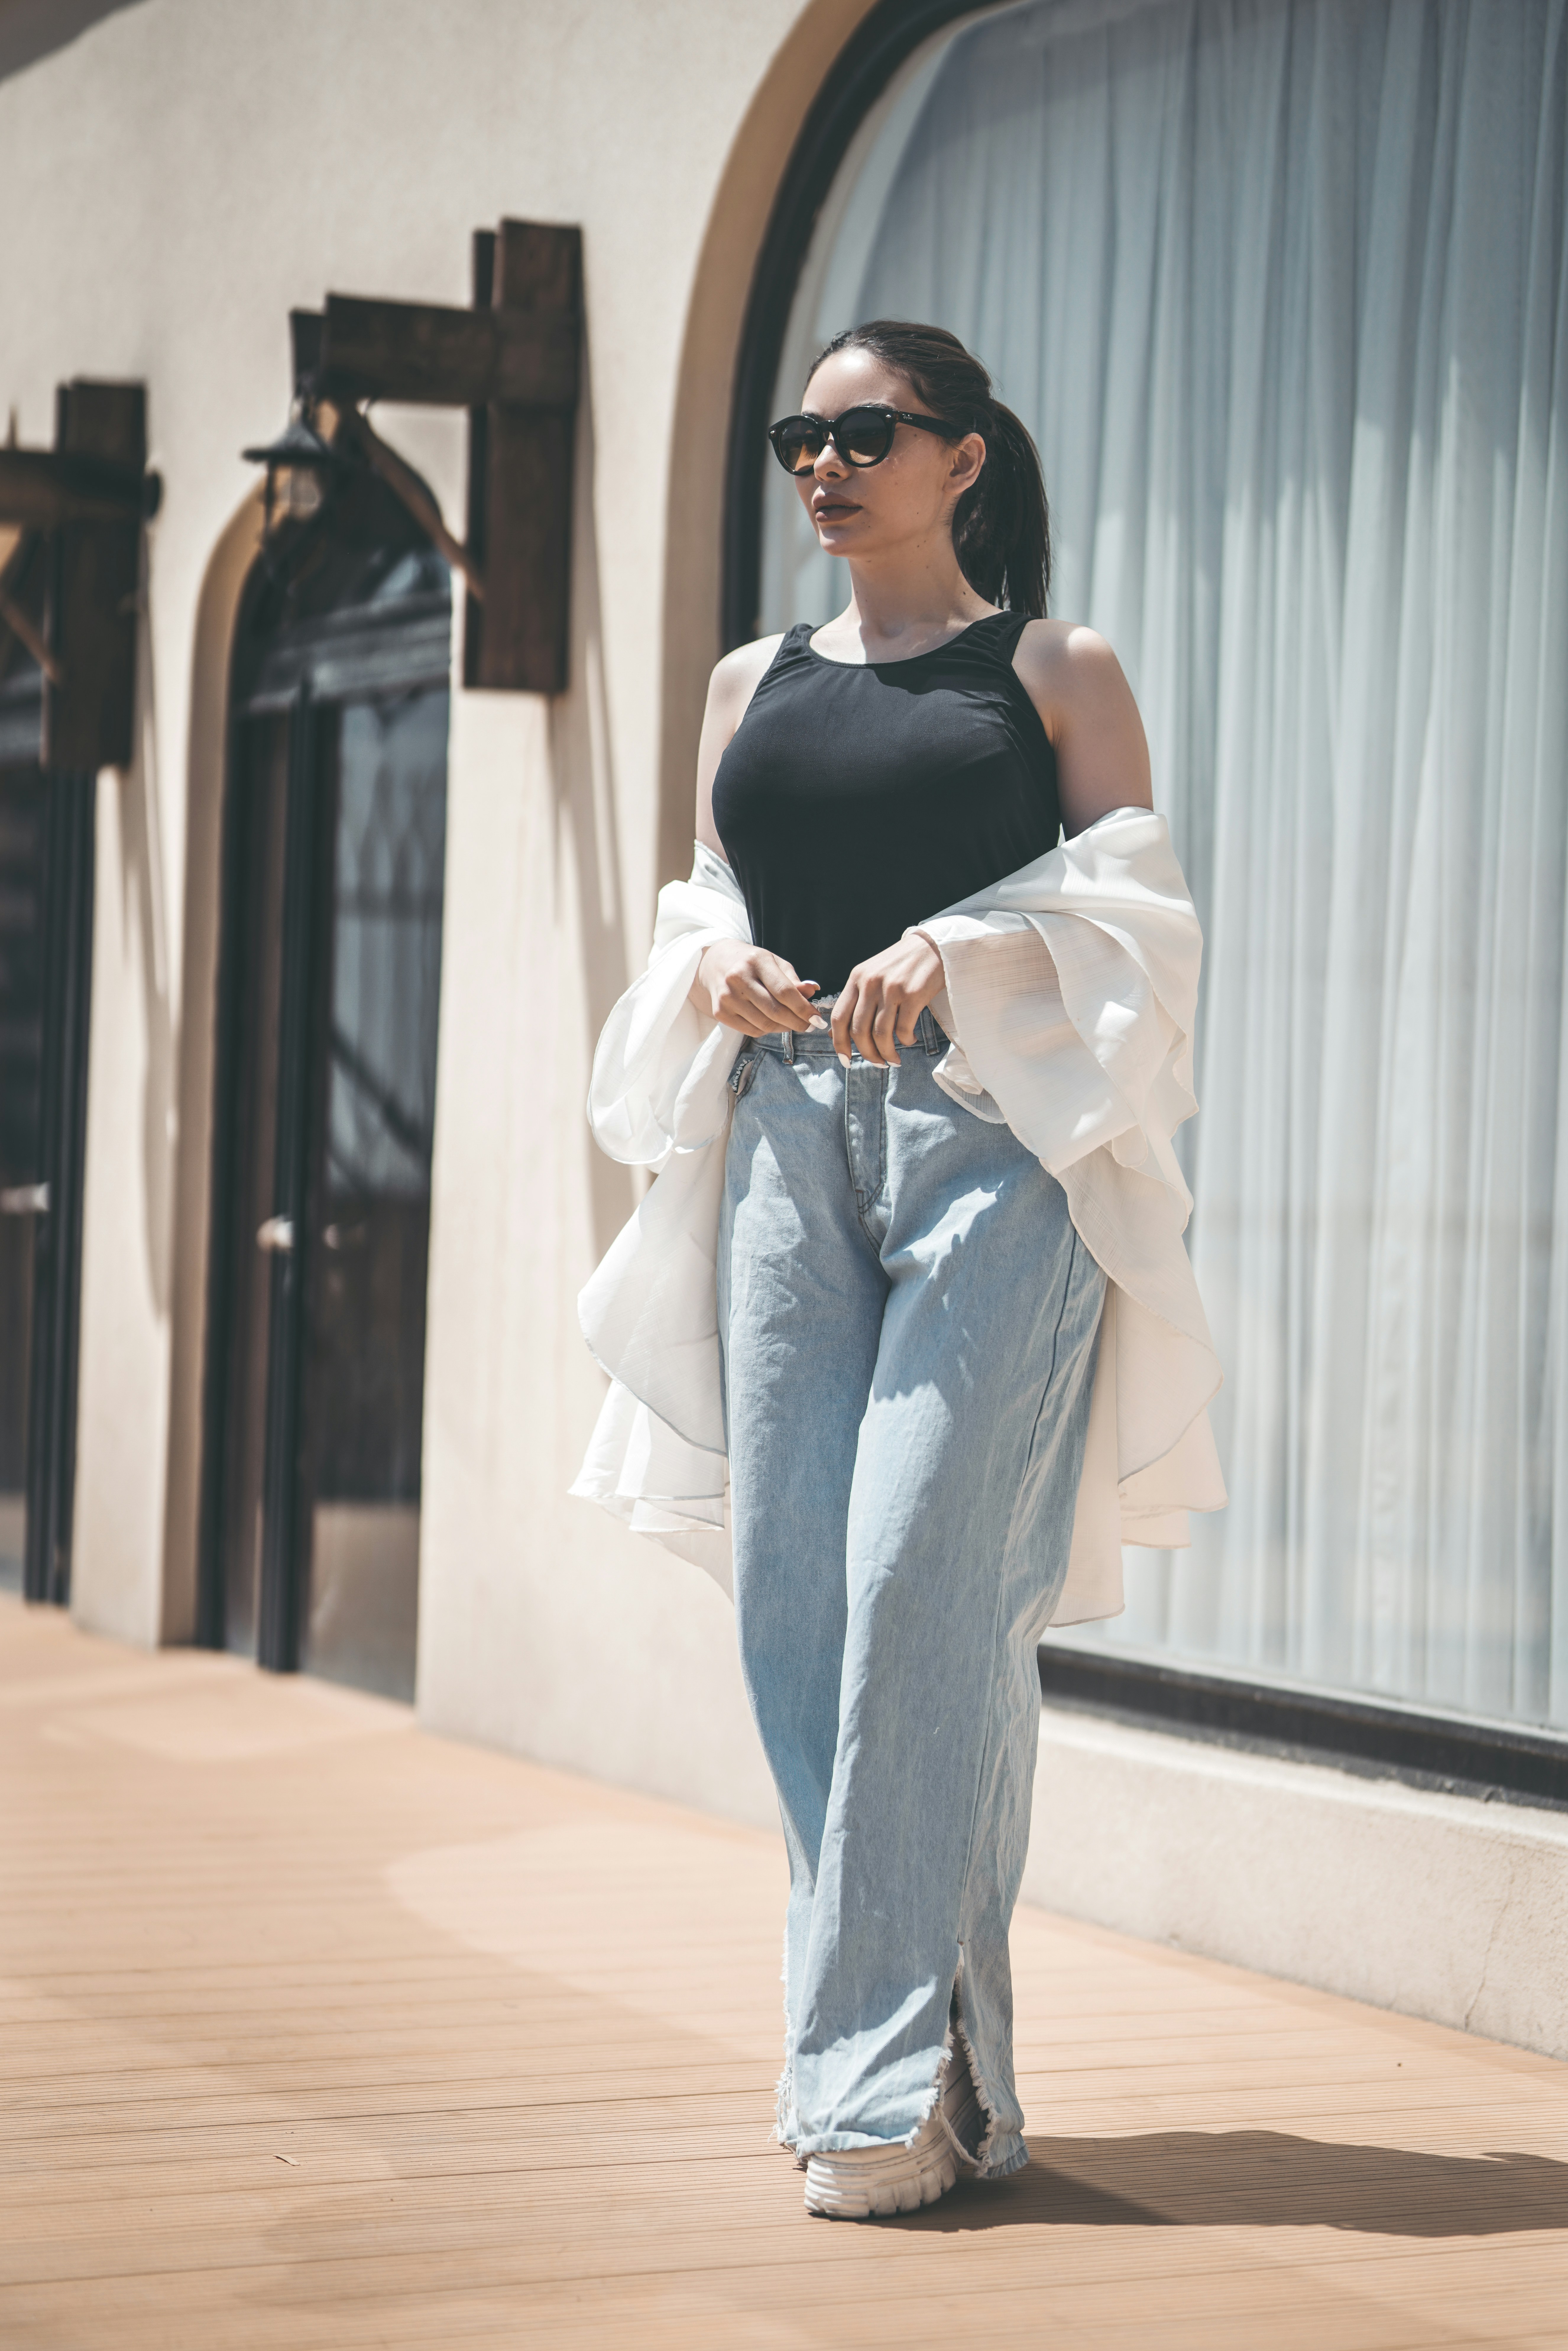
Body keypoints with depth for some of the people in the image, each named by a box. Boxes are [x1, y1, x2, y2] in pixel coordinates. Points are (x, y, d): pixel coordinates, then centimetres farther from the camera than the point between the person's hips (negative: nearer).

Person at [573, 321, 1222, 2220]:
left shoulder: (1053, 671, 9)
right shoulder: (751, 686, 21)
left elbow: (1132, 920, 1)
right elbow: (699, 916, 18)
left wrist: (959, 950, -17)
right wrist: (723, 967, -5)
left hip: (994, 1146, -4)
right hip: (790, 1140, 4)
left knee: (925, 1582, -15)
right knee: (795, 1600, -2)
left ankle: (903, 2076, -12)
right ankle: (883, 2043, 7)